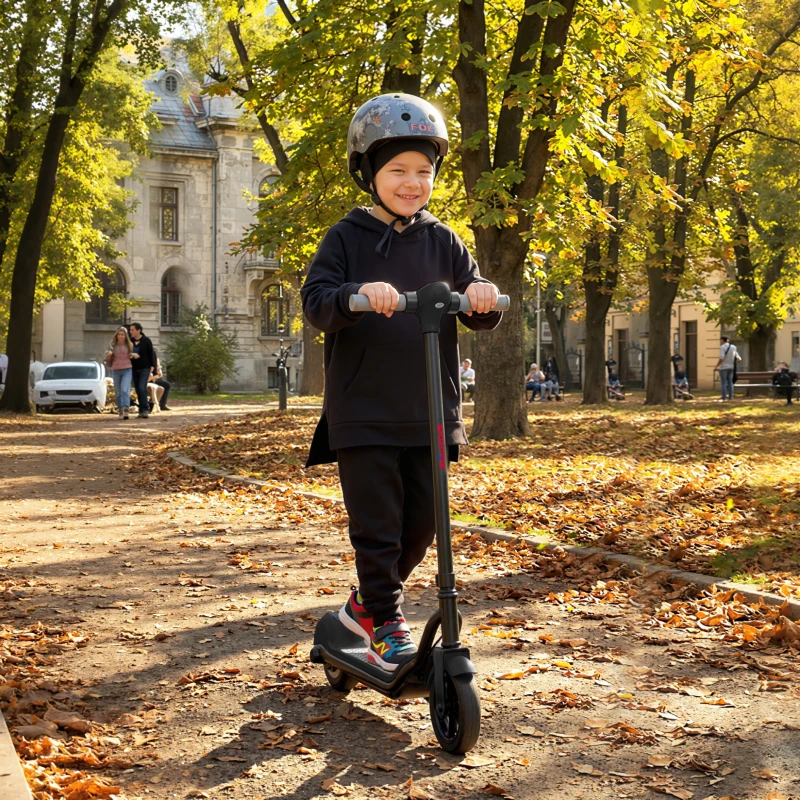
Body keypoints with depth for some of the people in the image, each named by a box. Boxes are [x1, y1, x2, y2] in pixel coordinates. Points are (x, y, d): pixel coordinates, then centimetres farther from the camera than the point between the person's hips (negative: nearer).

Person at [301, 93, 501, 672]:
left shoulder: (443, 242, 9)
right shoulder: (347, 238, 0)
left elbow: (479, 316, 6)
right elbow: (316, 303, -11)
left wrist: (483, 298, -18)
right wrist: (357, 294, -32)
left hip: (429, 410, 4)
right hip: (363, 410, -4)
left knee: (421, 522, 10)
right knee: (376, 523, -2)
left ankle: (365, 603, 31)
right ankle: (385, 622, 17)